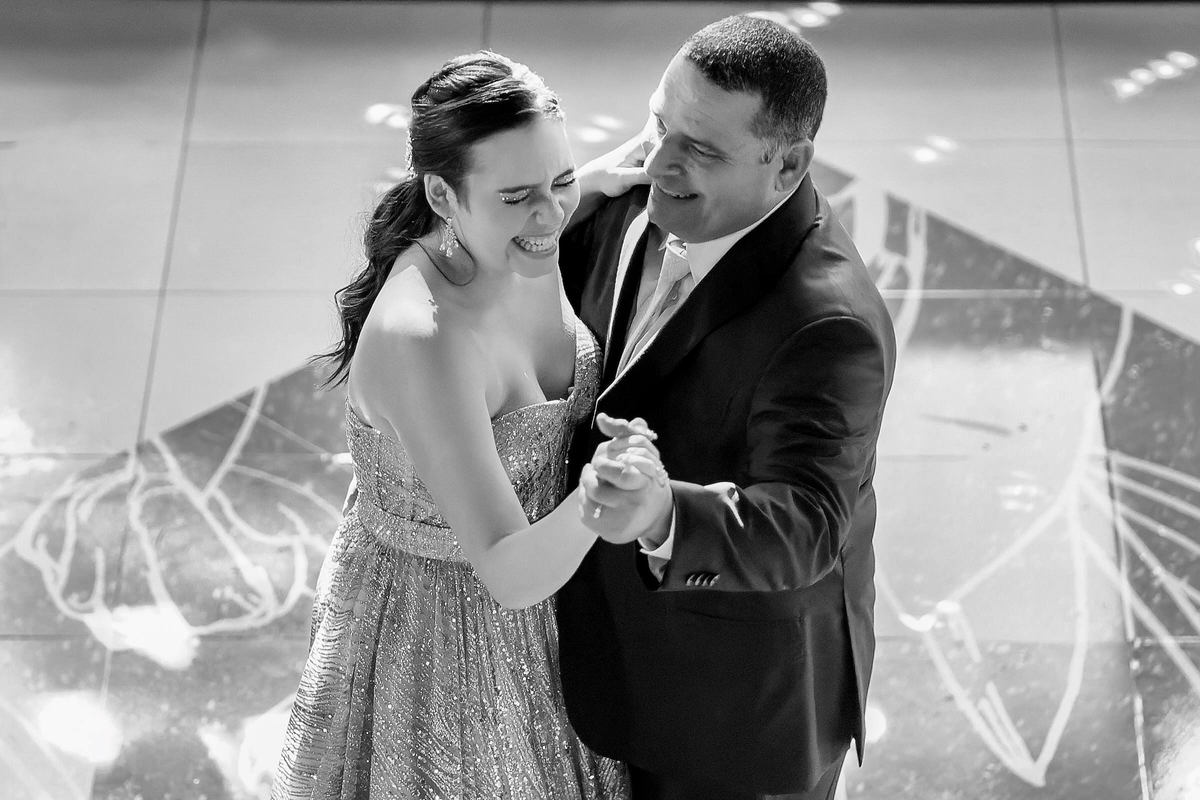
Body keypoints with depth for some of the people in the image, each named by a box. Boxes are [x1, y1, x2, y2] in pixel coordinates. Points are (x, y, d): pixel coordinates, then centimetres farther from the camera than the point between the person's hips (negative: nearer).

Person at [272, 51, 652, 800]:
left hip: (532, 579, 7)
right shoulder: (419, 338, -37)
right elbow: (513, 575, -37)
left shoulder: (525, 248, -15)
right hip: (432, 624, -7)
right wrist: (595, 500, -53)